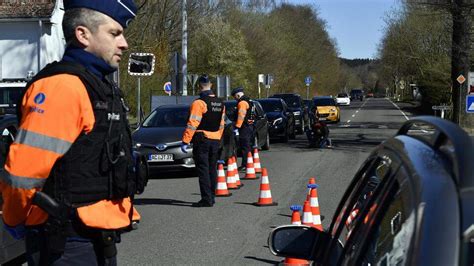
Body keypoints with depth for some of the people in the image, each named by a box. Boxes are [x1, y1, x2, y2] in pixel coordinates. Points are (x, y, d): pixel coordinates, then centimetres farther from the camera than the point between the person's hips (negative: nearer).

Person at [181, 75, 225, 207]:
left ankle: (206, 199, -6)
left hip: (201, 139, -7)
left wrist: (185, 141, -15)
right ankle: (211, 196, 20)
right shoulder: (220, 103, 10)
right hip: (215, 140, 7)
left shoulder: (199, 103, -14)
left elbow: (192, 124, -18)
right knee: (212, 168, 13)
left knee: (203, 169, -4)